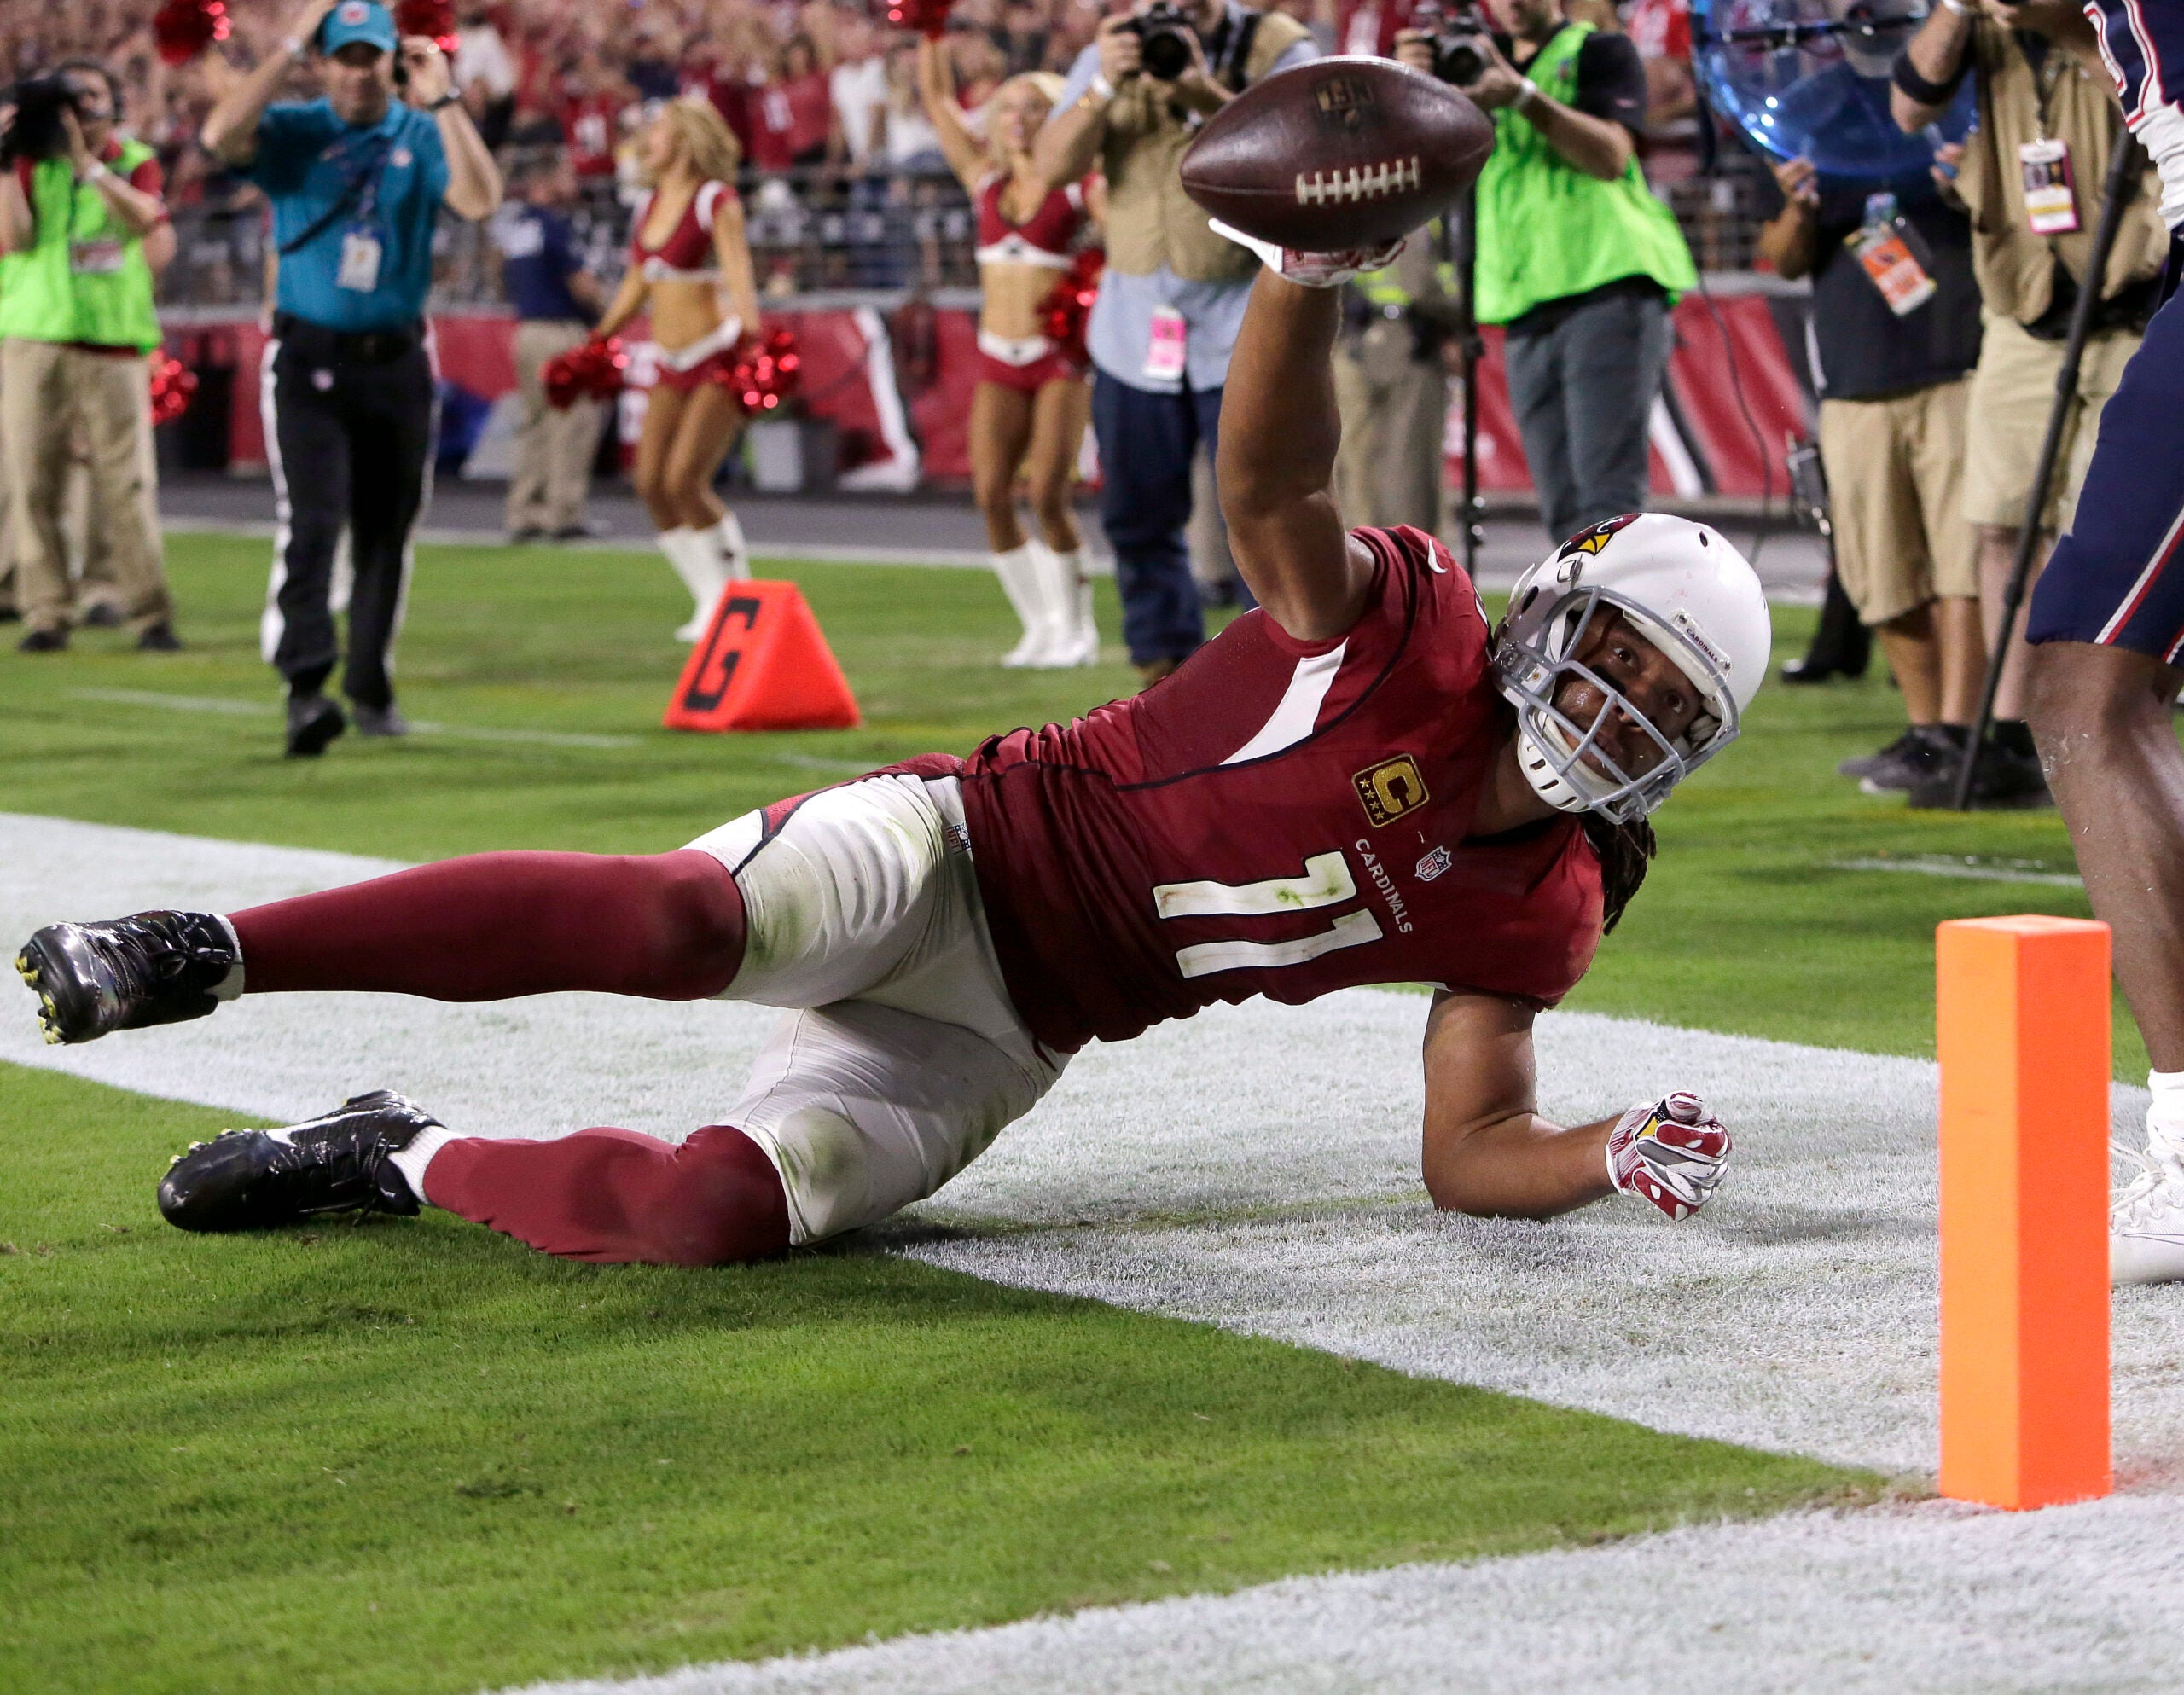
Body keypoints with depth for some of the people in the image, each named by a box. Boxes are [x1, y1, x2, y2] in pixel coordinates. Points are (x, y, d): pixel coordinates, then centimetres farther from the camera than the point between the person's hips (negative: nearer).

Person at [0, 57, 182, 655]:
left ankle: (150, 612, -4)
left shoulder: (135, 162, 10)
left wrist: (88, 163, -15)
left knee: (127, 482, -7)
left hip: (115, 347, -1)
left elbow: (146, 219, -11)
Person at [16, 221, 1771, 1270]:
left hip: (1001, 1040, 4)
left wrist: (1619, 1154, -15)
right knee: (675, 920, -36)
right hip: (956, 848, -4)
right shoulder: (1406, 626, -8)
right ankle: (207, 957, -25)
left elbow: (1470, 1153, 6)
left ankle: (415, 1163, 3)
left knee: (717, 1212, -23)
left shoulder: (1537, 907, 5)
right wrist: (1309, 272, -44)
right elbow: (1270, 477, -26)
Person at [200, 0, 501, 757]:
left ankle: (371, 690, 21)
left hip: (397, 360, 2)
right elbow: (221, 136, -20)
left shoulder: (423, 137, 3)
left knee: (385, 535, 9)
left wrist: (443, 100, -17)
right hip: (308, 356, -2)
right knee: (311, 521, -16)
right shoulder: (292, 132, 2)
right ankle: (306, 687, -23)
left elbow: (481, 201, -14)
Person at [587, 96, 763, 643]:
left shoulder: (717, 203, -8)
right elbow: (635, 285, 23)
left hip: (719, 355, -7)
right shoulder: (649, 206, 12)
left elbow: (738, 271, -22)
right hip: (672, 363, 7)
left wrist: (750, 333, -38)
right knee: (651, 483, -1)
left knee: (685, 479, -17)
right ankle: (711, 601, 8)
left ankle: (737, 590, 0)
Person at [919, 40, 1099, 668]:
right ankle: (1040, 624, 6)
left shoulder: (1076, 187, 0)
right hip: (998, 358, 4)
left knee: (1047, 493, -13)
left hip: (1058, 356, -4)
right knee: (992, 494, -6)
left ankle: (1076, 629, 1)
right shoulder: (986, 180, 11)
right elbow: (936, 98, 11)